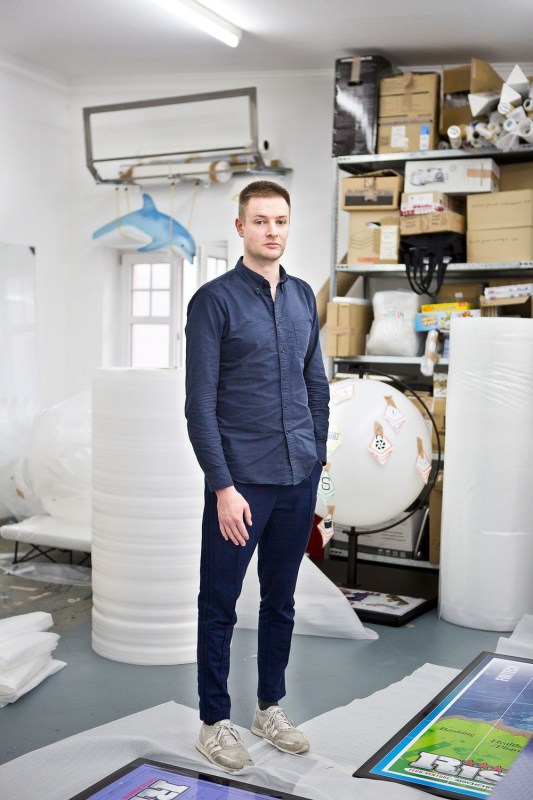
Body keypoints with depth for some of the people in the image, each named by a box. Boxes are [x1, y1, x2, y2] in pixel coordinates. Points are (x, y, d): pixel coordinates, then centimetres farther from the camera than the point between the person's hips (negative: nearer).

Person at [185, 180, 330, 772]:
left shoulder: (303, 296, 9)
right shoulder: (215, 300, -8)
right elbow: (200, 404, -12)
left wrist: (316, 458, 10)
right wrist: (224, 487, -15)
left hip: (299, 479, 6)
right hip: (241, 480, -5)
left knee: (281, 600, 17)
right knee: (219, 605, 7)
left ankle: (270, 707, 33)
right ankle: (215, 723, 22)